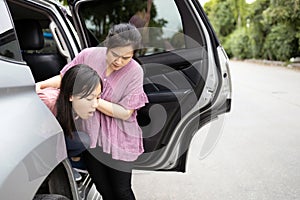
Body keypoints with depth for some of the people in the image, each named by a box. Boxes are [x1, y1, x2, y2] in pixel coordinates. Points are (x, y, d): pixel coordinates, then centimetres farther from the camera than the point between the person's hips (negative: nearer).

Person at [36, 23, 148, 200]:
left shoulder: (134, 71, -15)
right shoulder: (88, 55, -8)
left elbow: (125, 113, -15)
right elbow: (64, 78, 7)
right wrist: (43, 84, -12)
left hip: (118, 141, -2)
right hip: (89, 136, 3)